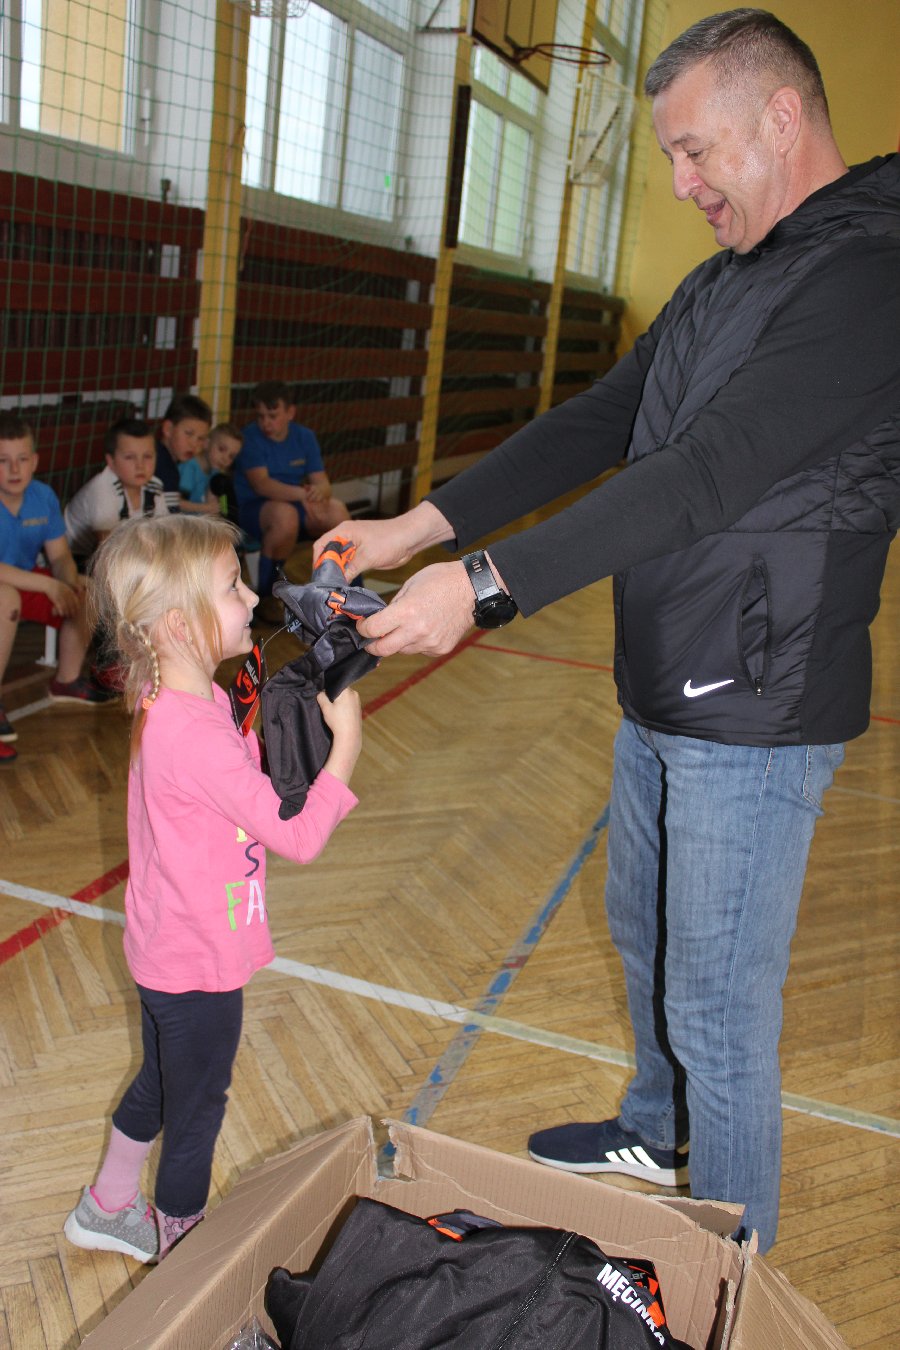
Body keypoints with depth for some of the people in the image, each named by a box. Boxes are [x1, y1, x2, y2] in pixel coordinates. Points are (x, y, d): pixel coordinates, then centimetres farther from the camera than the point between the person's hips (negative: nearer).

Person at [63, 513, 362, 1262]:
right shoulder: (196, 737, -34)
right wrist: (346, 741, -23)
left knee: (159, 1086, 29)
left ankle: (106, 1211, 50)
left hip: (166, 949, 9)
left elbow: (242, 777, 4)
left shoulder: (169, 701, -4)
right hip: (201, 967, -9)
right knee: (196, 1116, 14)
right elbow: (300, 836, -30)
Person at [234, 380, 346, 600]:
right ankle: (266, 593, -22)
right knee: (285, 513, -38)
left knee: (336, 509, -22)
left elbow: (322, 482, -3)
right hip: (253, 508, -5)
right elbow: (261, 484, -25)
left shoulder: (304, 437, 4)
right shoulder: (250, 438, -11)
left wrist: (318, 491, -30)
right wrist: (302, 494, -41)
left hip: (296, 504, 5)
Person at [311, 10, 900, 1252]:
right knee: (644, 934, 24)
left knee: (717, 1012, 2)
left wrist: (486, 586, -30)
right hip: (659, 696, 9)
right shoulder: (724, 281, 13)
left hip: (754, 718, -9)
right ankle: (652, 1137, 49)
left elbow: (704, 477, -28)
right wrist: (422, 525, -2)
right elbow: (595, 425, 8)